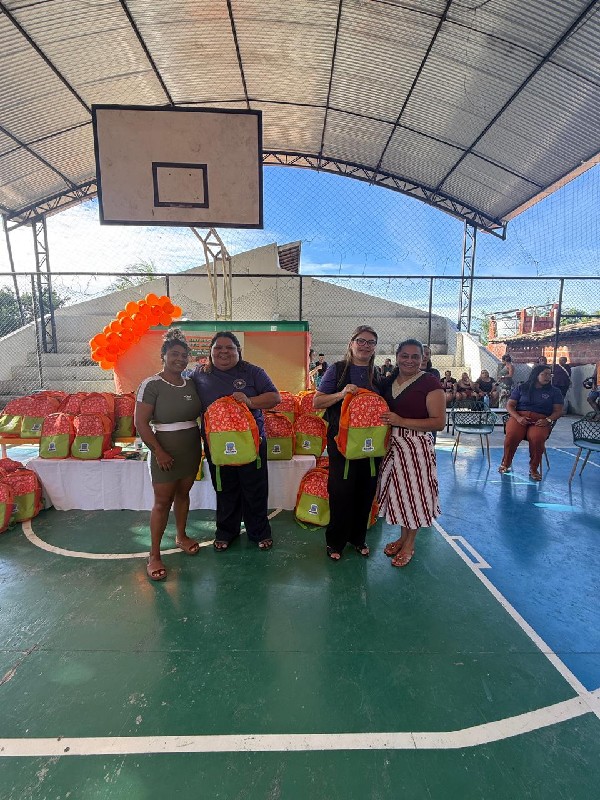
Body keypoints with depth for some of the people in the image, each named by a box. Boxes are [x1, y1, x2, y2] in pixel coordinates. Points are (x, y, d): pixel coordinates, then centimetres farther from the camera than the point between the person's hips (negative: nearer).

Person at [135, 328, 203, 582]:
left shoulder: (191, 384, 5)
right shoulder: (151, 385, -12)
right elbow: (141, 423, -14)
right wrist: (159, 452, -17)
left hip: (191, 448, 5)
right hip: (166, 451, -5)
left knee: (183, 494, 18)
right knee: (162, 501, 1)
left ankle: (181, 536, 38)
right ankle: (154, 555, 16)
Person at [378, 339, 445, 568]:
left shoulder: (430, 383, -11)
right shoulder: (389, 381, 7)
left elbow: (439, 422, -15)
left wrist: (401, 421, -22)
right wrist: (381, 419, 0)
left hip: (416, 447, -6)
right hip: (391, 445, 6)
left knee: (412, 491, 6)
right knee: (398, 491, 16)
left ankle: (409, 544, 28)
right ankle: (402, 537, 37)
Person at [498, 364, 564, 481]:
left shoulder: (554, 391, 15)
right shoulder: (521, 388, 13)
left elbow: (558, 411, 9)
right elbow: (510, 405, 8)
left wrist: (548, 420, -12)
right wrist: (518, 417, -11)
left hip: (540, 420, 0)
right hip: (519, 417, 0)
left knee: (537, 438, -36)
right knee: (511, 436, -33)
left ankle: (534, 469, -13)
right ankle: (505, 463, -8)